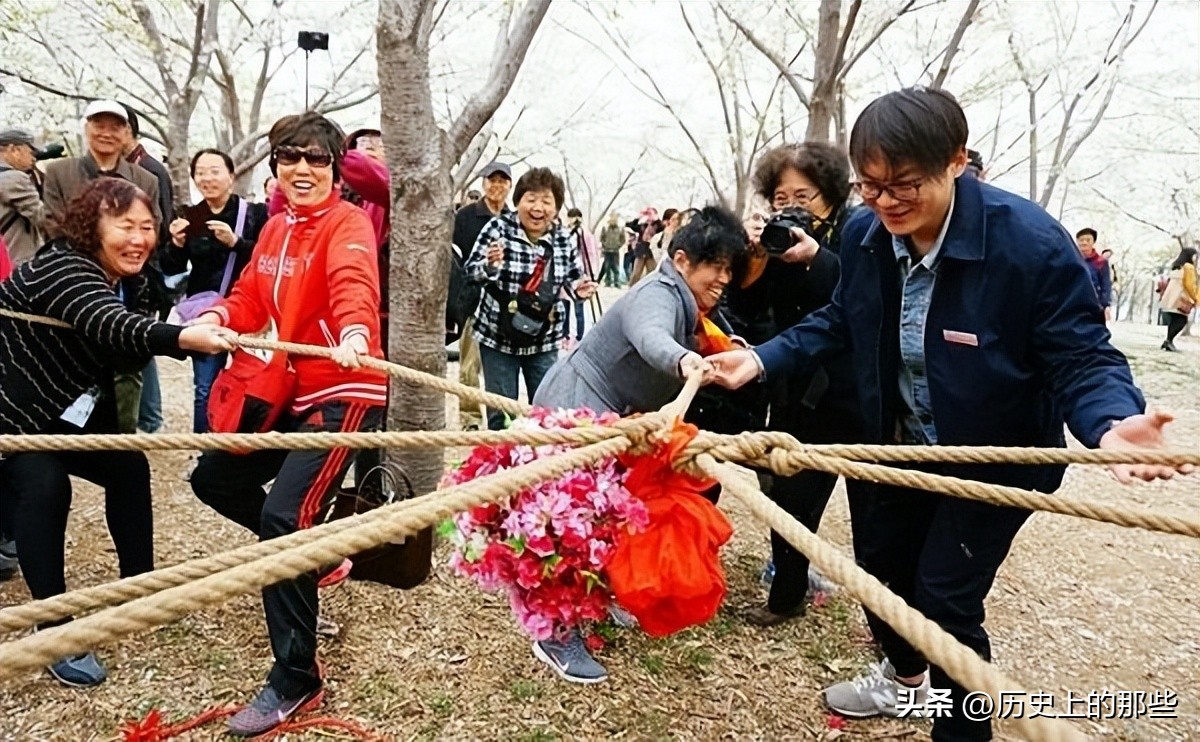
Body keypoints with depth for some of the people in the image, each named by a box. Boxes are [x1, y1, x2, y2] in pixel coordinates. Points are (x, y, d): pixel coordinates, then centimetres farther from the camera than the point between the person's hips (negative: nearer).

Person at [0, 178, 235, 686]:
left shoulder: (128, 281, -1)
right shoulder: (60, 269, -28)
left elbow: (127, 352, 3)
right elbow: (110, 327, -49)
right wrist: (183, 338, -65)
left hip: (68, 409, 9)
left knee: (129, 468, 4)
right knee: (43, 487, -23)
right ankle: (56, 635, -18)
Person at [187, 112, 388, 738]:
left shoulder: (347, 222, -11)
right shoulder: (275, 228, 13)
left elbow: (354, 284, -32)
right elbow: (252, 298, 8)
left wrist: (353, 333, -53)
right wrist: (215, 318, -15)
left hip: (344, 392, -9)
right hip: (293, 390, 9)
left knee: (282, 517, -19)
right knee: (214, 477, 19)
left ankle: (296, 680, -6)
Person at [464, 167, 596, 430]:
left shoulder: (563, 238, -1)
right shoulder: (498, 227, -10)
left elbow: (573, 278, 12)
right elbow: (471, 271, -9)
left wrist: (580, 289, -10)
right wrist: (490, 265, -30)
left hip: (544, 340, 3)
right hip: (498, 337, -3)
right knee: (501, 411, 4)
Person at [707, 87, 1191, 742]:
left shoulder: (1032, 243, -30)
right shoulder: (864, 235, -13)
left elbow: (1081, 357, -24)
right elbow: (841, 321, 4)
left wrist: (1111, 424, -45)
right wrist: (763, 359, -9)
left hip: (996, 456, -6)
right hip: (906, 446, 6)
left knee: (942, 596, -5)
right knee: (880, 564, 20)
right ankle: (905, 677, 51)